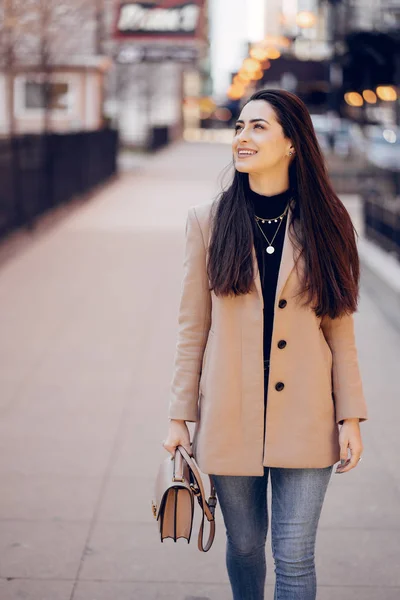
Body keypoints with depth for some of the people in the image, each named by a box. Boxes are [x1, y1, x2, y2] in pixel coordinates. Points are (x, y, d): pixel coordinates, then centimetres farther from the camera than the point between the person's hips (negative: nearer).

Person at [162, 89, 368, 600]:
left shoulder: (324, 224, -1)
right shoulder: (208, 221, -2)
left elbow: (340, 329, 2)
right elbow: (192, 329, 1)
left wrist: (350, 417, -1)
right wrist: (179, 417, 0)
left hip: (305, 420, 0)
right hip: (230, 419, 1)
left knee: (294, 558, 2)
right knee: (244, 547, 15)